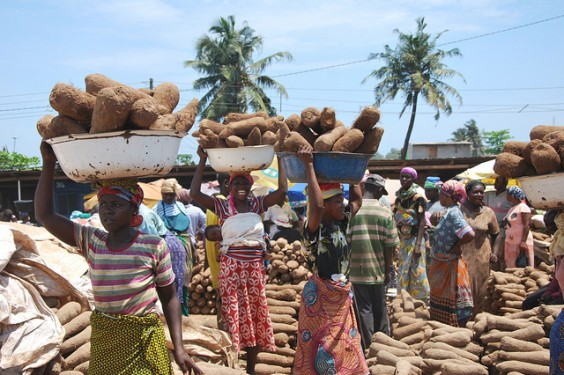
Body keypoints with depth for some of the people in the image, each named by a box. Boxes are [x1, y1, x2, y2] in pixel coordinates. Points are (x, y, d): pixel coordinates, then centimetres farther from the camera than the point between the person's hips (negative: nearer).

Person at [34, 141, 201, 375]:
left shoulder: (154, 246, -9)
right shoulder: (90, 241, 0)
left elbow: (169, 297, -3)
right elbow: (45, 215, -2)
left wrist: (178, 348, -7)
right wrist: (49, 163, -7)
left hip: (144, 338, -3)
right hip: (102, 338, 4)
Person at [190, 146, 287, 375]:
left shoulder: (258, 203, 7)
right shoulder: (222, 205, -1)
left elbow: (282, 190, -2)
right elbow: (195, 194, -13)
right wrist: (202, 161, -13)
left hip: (255, 265, 3)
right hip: (231, 265, -3)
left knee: (255, 314, 9)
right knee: (232, 314, 1)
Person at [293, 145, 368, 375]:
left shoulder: (341, 223, 3)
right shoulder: (314, 228, -19)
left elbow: (357, 201, 17)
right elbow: (315, 205, -39)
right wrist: (309, 166, -33)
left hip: (343, 296, 7)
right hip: (320, 296, -7)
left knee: (345, 346, 17)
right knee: (319, 349, 0)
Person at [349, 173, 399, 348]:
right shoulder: (385, 212, -6)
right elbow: (389, 246, -5)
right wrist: (387, 271, 5)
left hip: (356, 270, -1)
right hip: (377, 270, 1)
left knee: (363, 309, 7)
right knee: (380, 309, 16)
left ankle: (368, 348, 12)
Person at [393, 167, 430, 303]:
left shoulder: (418, 198, -7)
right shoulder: (399, 198, 11)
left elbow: (422, 222, -12)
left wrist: (418, 245, -19)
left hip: (414, 238, -6)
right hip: (402, 239, 6)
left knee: (416, 272, -5)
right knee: (402, 273, 9)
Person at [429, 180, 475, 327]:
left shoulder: (453, 213, -21)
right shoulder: (448, 212, 7)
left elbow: (469, 235, -34)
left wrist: (457, 246, -18)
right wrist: (437, 218, 1)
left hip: (449, 265, -10)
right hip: (441, 264, 10)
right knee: (440, 300, 20)